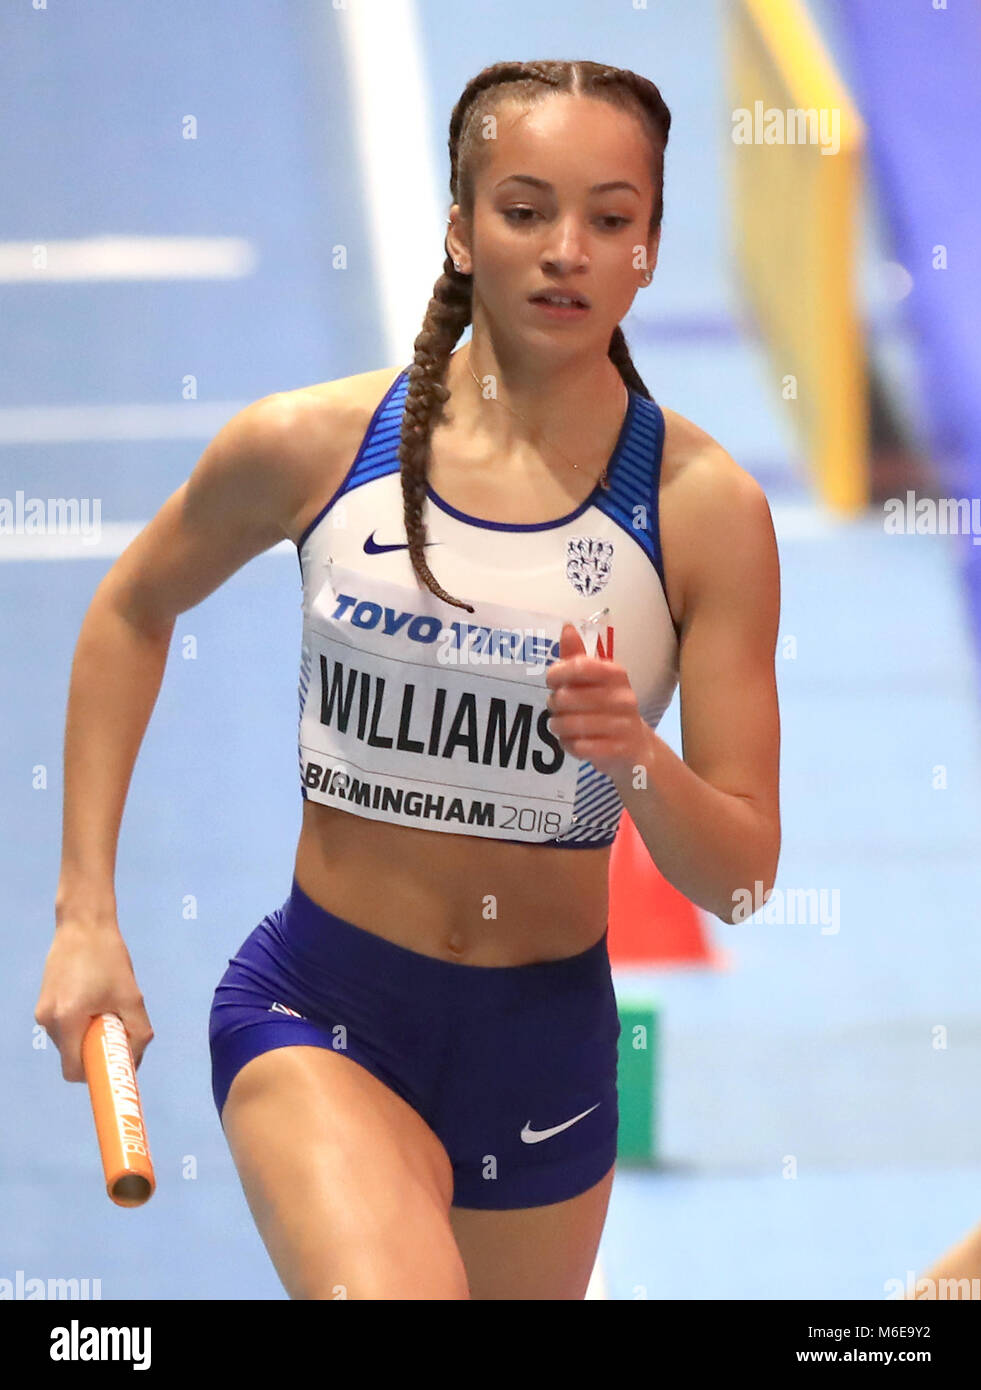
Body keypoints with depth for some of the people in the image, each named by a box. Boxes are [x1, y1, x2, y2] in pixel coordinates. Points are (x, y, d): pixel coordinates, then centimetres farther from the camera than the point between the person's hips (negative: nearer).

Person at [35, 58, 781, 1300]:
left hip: (546, 1037, 2)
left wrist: (638, 760, -26)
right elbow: (131, 611, 13)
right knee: (388, 1287, -33)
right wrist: (85, 915, 9)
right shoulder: (307, 447, -8)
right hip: (321, 1011, -2)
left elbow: (740, 878, -5)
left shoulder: (706, 509, -8)